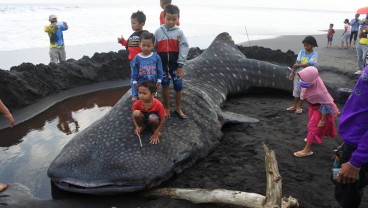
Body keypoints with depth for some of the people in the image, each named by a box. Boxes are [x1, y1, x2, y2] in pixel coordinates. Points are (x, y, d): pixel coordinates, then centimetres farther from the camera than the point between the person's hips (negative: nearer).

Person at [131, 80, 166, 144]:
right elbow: (133, 115, -9)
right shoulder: (137, 103, -23)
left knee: (152, 117, -38)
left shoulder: (158, 104, -31)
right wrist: (136, 127, -23)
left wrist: (156, 134, -23)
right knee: (136, 113, -30)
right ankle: (142, 126, 2)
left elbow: (162, 120, -23)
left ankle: (155, 130, -3)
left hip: (153, 118, -2)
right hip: (143, 119, 3)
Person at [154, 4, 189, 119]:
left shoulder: (179, 32, -4)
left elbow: (184, 48, -8)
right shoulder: (158, 31, -1)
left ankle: (178, 108, 25)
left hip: (176, 65, 0)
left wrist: (180, 65, -12)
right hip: (163, 65, 1)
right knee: (165, 86, 11)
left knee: (178, 86, 6)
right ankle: (166, 107, 28)